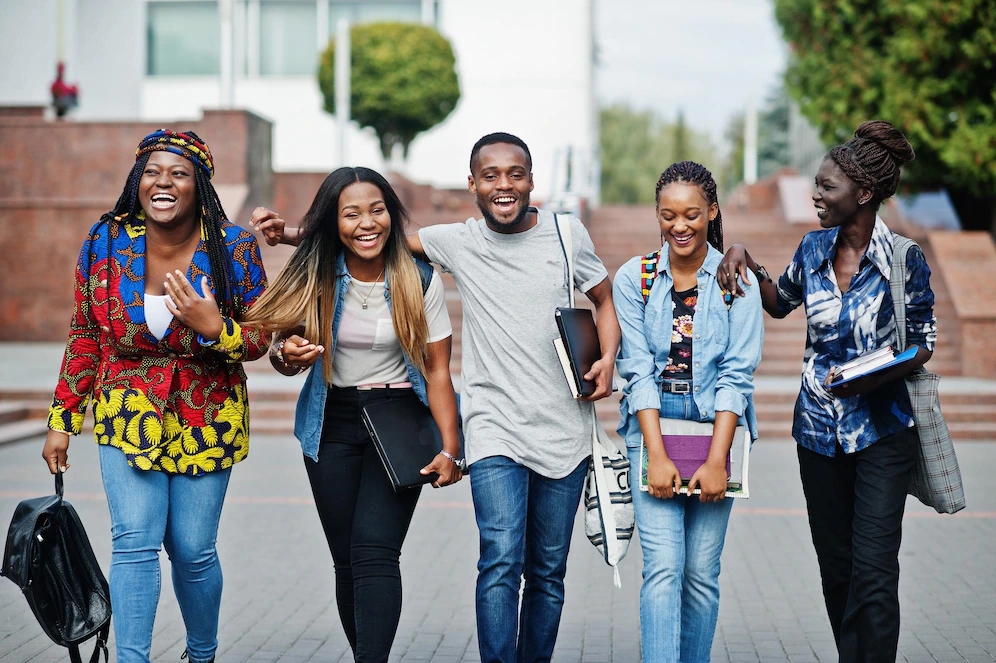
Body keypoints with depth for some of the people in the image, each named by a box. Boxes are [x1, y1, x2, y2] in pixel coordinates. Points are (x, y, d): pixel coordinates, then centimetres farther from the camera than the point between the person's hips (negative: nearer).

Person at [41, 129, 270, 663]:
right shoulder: (105, 244, -5)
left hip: (205, 419, -1)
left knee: (193, 550, 4)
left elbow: (259, 340, -4)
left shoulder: (234, 248, -9)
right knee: (134, 542, -12)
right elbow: (85, 336, 6)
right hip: (128, 414, 1)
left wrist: (215, 327, -25)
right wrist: (63, 420, 7)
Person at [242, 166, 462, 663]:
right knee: (346, 561, 6)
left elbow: (438, 370, -5)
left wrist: (450, 448, -14)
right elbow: (288, 357, 6)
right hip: (332, 425, 3)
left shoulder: (420, 279, -7)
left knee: (374, 550, -18)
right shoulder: (315, 279, -2)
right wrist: (286, 356, -20)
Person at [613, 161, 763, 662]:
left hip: (717, 428, 0)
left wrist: (716, 460, -12)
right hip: (652, 428, 0)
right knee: (663, 566, -11)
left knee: (702, 571, 2)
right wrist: (657, 455, -12)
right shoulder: (633, 278, 2)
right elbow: (637, 370, -3)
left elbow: (737, 375, -4)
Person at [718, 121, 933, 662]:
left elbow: (923, 342, -2)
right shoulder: (814, 247, 3)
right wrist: (747, 263, 4)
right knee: (835, 567, 12)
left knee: (873, 572, -10)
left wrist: (876, 377, -20)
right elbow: (781, 304, 21)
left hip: (881, 429, -5)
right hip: (819, 428, 5)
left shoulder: (904, 260, -10)